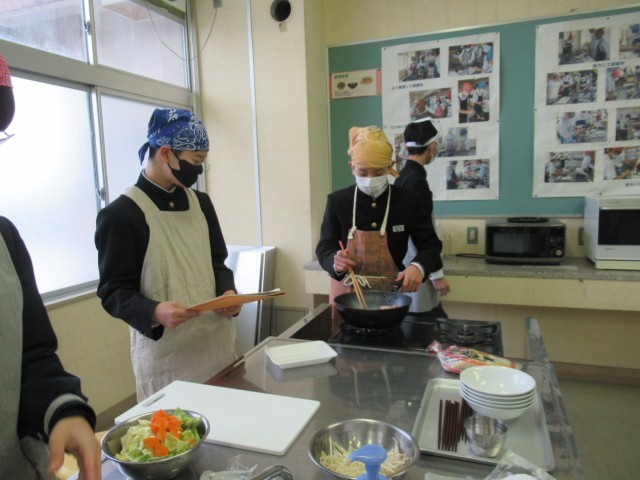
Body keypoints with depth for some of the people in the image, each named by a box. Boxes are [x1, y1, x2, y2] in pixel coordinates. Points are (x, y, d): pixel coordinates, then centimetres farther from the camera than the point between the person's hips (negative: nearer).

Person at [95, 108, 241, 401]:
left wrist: (227, 293, -6)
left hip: (218, 341, 6)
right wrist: (154, 311, -27)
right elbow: (114, 291, -9)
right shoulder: (120, 214, -11)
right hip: (164, 354, -5)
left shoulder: (200, 203, 8)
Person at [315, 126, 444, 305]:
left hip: (391, 294, 0)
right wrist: (336, 263, -25)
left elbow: (430, 244, -1)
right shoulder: (337, 201, -3)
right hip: (347, 294, 1)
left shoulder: (407, 201, -4)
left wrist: (418, 266, -22)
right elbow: (324, 247, -2)